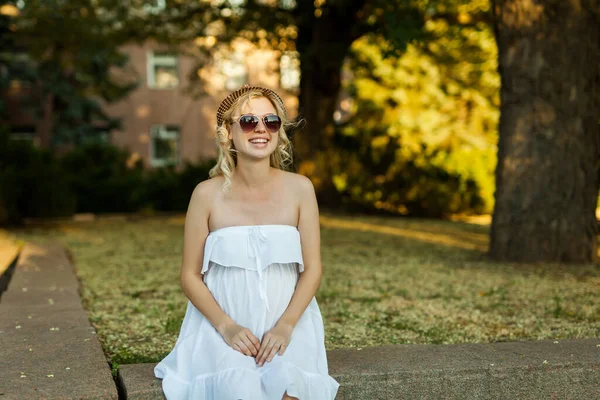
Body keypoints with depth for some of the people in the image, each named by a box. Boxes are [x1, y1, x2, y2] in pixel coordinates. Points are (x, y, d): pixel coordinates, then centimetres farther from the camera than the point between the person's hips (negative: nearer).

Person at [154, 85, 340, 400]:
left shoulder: (299, 189, -1)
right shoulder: (208, 194, -3)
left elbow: (312, 269, -1)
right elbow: (190, 276, 0)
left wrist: (285, 326, -15)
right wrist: (226, 327, -14)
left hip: (286, 324, 1)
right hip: (222, 326, -1)